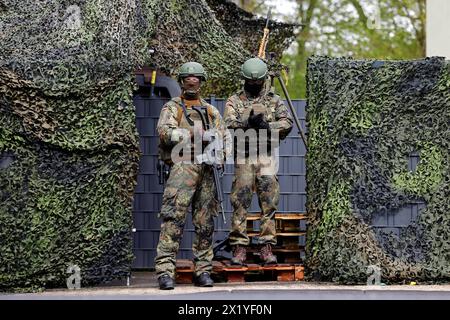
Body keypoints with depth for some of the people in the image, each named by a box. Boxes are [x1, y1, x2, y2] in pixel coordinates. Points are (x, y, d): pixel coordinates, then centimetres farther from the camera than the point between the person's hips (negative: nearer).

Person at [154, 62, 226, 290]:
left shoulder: (211, 111, 23)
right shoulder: (172, 107, 12)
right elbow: (164, 132, -7)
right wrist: (193, 134, -15)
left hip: (206, 170, 4)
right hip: (183, 166, -4)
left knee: (205, 222, 4)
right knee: (173, 219, -12)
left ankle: (203, 270, 9)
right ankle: (165, 270, -15)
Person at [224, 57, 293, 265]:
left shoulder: (274, 100, 14)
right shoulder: (234, 101, 11)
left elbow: (287, 123, 1)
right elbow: (229, 124, -5)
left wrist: (266, 126, -13)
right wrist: (248, 122, -22)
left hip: (267, 156, 1)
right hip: (244, 156, -1)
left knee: (268, 203, -4)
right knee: (241, 203, -5)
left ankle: (267, 247, -2)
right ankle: (239, 248, -2)